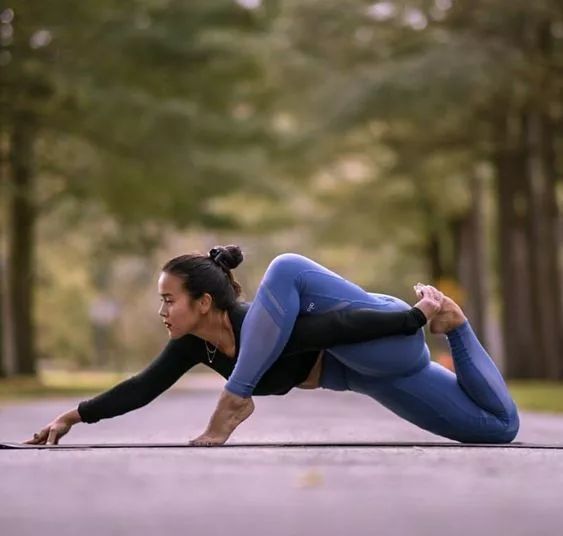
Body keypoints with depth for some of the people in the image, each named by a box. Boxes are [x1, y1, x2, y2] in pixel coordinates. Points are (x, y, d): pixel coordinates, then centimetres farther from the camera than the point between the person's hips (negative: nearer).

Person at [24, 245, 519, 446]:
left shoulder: (258, 330, -32)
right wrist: (74, 417, -7)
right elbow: (144, 388, -2)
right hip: (363, 371, 7)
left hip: (384, 346, -7)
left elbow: (349, 325, -30)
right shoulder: (195, 343, -7)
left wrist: (419, 318, -26)